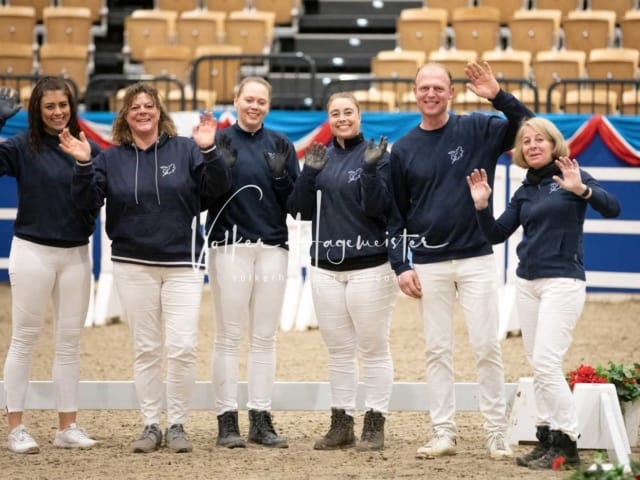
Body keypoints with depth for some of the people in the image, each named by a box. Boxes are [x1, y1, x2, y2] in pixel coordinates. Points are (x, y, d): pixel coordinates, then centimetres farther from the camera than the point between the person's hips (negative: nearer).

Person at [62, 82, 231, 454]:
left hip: (183, 265, -2)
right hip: (133, 266, 2)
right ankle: (151, 426, 13)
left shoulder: (186, 150, 1)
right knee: (146, 349, 6)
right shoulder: (111, 158, 7)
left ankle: (177, 425, 5)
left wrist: (209, 151, -22)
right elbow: (88, 200, -1)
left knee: (182, 347, -8)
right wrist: (83, 165, -17)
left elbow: (218, 189, -6)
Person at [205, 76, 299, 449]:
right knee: (229, 336, -1)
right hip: (230, 246, -3)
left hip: (272, 247, 3)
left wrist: (281, 175, -10)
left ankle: (261, 419, 9)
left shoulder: (281, 145, 10)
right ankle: (227, 421, 1)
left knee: (265, 338, 5)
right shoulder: (220, 140, 1)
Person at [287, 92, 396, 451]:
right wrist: (309, 173, -7)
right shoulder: (321, 157, 10)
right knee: (339, 349, 10)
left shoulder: (377, 155, -3)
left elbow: (378, 207, -12)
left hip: (369, 266, -5)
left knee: (374, 348, 0)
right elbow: (302, 210, 6)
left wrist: (371, 169, -24)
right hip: (326, 266, 5)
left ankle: (375, 425, 6)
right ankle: (342, 422, 16)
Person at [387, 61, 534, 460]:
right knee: (438, 350, 4)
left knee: (487, 347, -3)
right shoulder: (404, 150, 5)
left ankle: (497, 434, 4)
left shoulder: (477, 129, 1)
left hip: (476, 259, -2)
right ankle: (444, 433, 9)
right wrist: (401, 266, -1)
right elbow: (395, 214, 7)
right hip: (429, 263, 2)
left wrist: (498, 96, -22)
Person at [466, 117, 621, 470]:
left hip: (562, 281, -7)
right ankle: (546, 438, 11)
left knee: (546, 363, -14)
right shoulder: (525, 191, 13)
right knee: (537, 366, 6)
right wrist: (481, 205, -5)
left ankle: (566, 444, -8)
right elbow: (496, 235, 11)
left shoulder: (572, 176, -4)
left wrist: (582, 190, -35)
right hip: (526, 282, 7)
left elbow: (612, 208, -18)